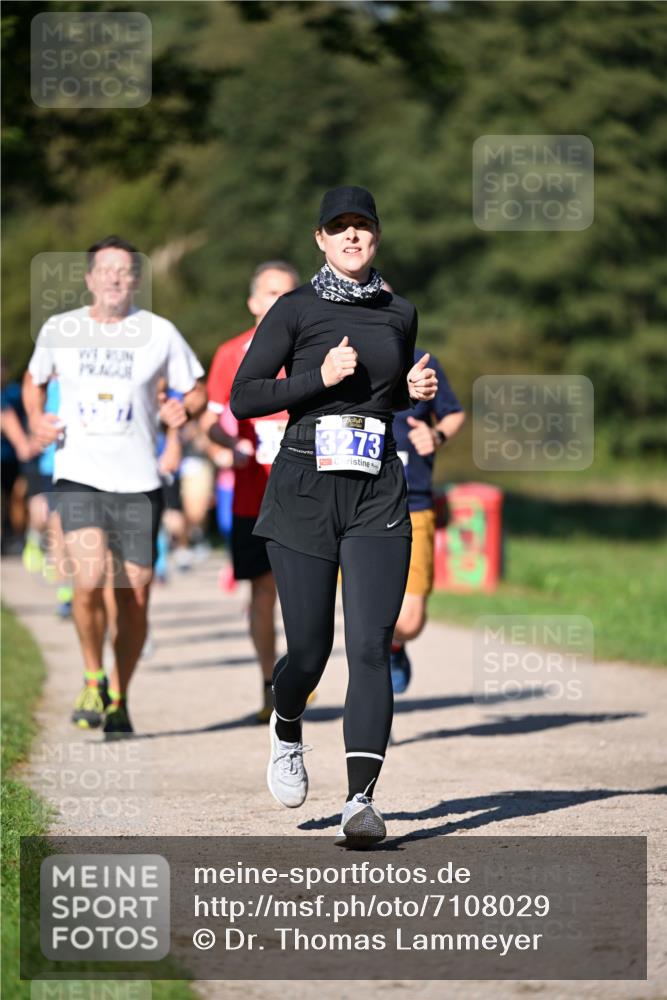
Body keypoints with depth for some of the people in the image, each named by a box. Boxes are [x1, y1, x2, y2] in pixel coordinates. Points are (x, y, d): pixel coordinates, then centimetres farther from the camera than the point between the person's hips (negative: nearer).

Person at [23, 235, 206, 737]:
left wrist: (183, 410, -12)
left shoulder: (160, 333, 0)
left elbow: (198, 390, 10)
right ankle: (94, 680, 5)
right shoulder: (59, 330, 4)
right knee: (89, 580, -19)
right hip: (79, 475, -1)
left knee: (135, 594, 3)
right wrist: (36, 419, 2)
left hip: (139, 482, 1)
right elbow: (34, 379, 21)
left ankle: (118, 701, 22)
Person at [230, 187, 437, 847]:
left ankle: (361, 801, -14)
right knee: (310, 649, 1)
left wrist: (414, 388, 6)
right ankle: (287, 732, 36)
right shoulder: (295, 310, 0)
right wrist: (320, 378, -14)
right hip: (305, 488, -2)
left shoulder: (399, 314, 12)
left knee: (370, 646, -11)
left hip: (378, 493, 2)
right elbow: (243, 398, -4)